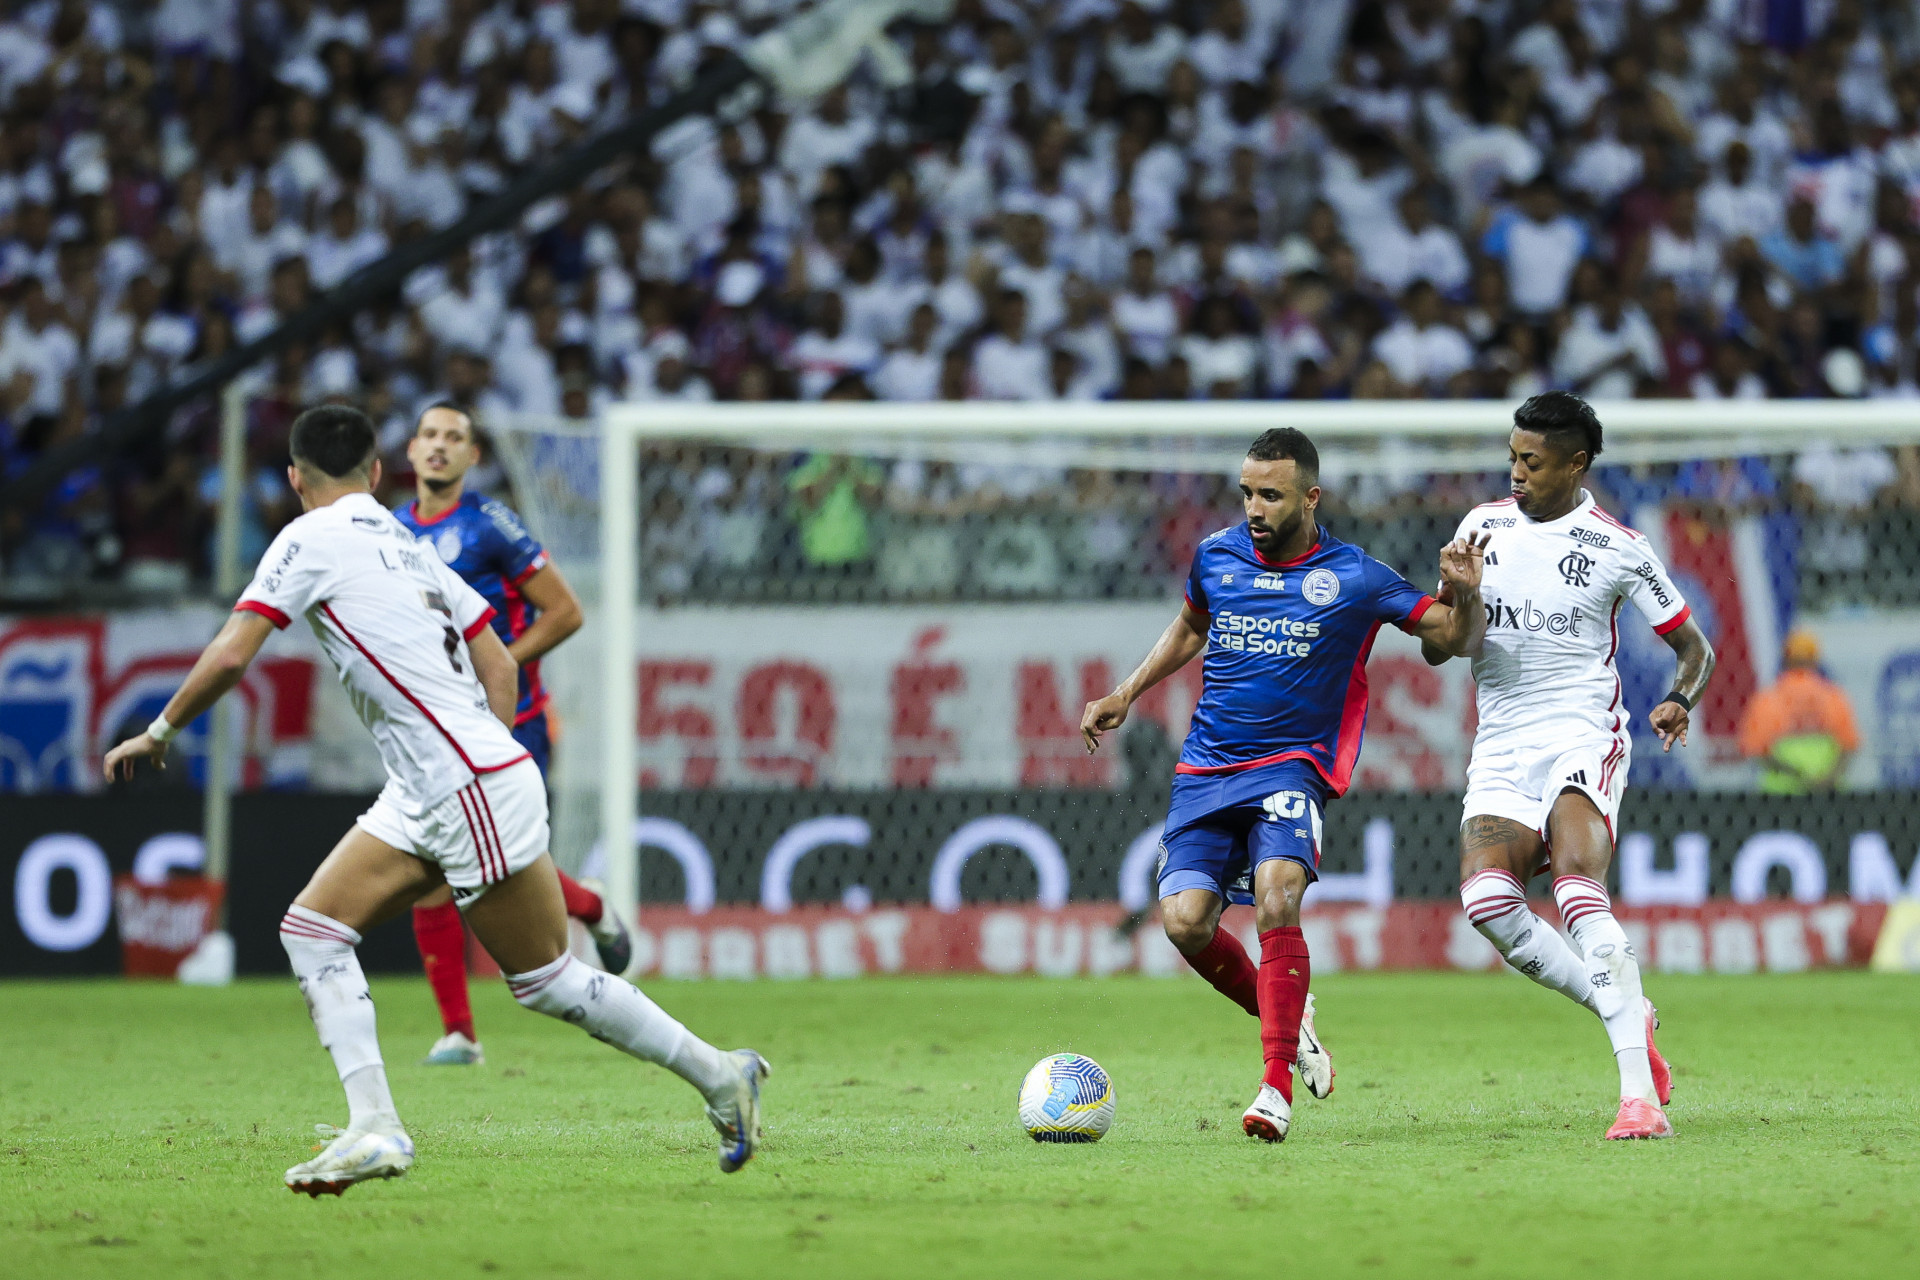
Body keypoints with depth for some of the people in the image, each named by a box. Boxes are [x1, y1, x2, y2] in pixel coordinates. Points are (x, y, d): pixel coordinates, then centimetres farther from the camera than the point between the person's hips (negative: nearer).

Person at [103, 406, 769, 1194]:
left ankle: (720, 1075, 11)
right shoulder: (408, 545, 18)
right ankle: (374, 1129, -4)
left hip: (474, 789, -9)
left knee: (546, 983, 0)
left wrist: (158, 734, -1)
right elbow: (499, 665, 17)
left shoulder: (312, 539, -6)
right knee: (312, 929, 3)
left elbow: (230, 656, -14)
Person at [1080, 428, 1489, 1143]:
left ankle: (1278, 1086, -24)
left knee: (1276, 896, -29)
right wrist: (1126, 695, 24)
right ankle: (1286, 1020, 14)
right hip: (1205, 769, 4)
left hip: (1290, 764, -4)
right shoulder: (1215, 556, 7)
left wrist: (1465, 596, -19)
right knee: (1184, 920, -13)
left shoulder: (1354, 579, -4)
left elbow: (1455, 639, 2)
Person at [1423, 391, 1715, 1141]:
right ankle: (1626, 1015, -2)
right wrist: (1454, 596, -8)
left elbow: (1694, 645, 8)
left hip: (1583, 735, -4)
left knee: (1579, 890, -27)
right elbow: (1436, 649, 14)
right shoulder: (1483, 527, 12)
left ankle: (1640, 1093, -32)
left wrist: (1680, 701, -14)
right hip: (1501, 743, 4)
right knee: (1487, 897, -20)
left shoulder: (1617, 548, 1)